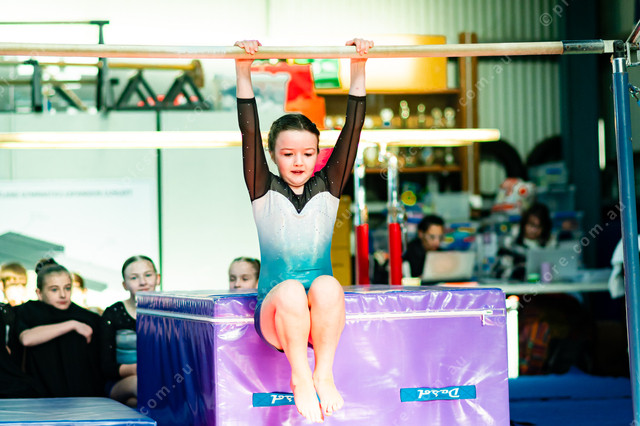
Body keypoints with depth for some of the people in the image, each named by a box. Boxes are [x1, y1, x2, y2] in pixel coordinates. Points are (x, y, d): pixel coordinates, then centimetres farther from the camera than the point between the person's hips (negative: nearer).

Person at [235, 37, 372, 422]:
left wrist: (359, 69, -1)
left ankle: (324, 375, -28)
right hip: (274, 314, -1)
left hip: (322, 316, 1)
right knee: (290, 290, -35)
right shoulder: (265, 193, 7)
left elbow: (353, 128, 4)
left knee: (327, 285, -33)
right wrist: (244, 72, -10)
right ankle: (300, 379, -26)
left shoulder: (327, 190, 10)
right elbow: (249, 131, -2)